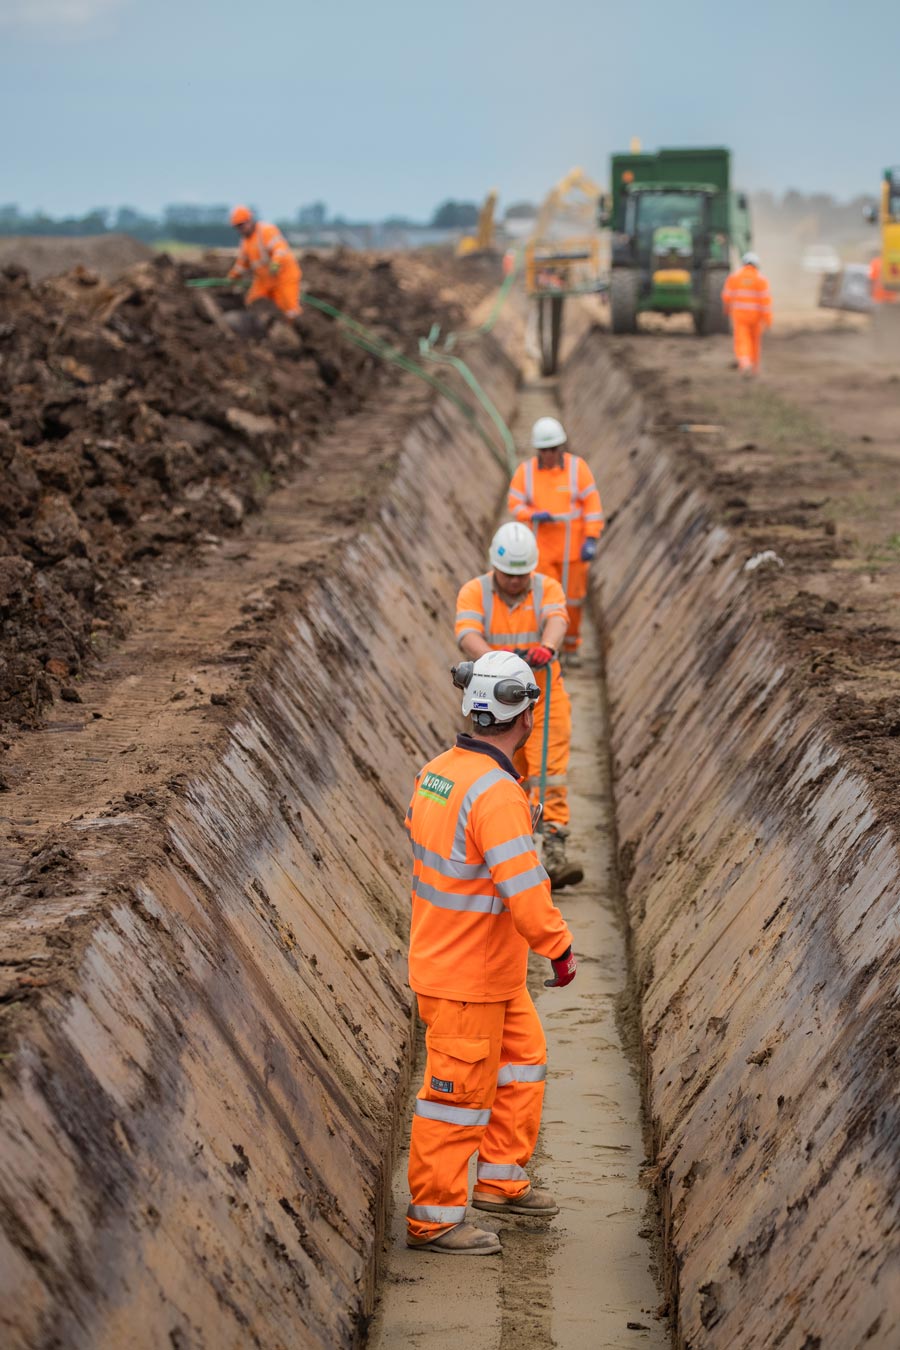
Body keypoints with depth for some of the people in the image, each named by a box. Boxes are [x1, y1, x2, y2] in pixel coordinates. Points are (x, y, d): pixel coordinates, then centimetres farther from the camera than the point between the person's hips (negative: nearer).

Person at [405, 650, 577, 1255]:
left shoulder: (438, 770, 1)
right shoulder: (496, 794, -27)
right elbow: (525, 893, -30)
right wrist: (561, 948, -15)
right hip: (465, 979, -9)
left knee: (525, 1057, 22)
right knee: (461, 1093, 3)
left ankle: (500, 1179, 34)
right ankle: (433, 1219, 15)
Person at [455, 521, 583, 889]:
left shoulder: (548, 588, -4)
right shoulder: (474, 592, -5)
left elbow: (557, 620, -25)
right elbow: (467, 635, -22)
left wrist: (547, 647, -49)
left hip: (544, 697, -1)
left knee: (549, 773, -12)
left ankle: (554, 851, -16)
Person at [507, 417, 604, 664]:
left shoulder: (577, 467, -6)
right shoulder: (526, 470, -3)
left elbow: (592, 504, -6)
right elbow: (514, 503, 1)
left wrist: (591, 539, -13)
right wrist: (533, 515, -21)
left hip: (573, 548, 0)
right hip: (541, 549, 0)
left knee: (573, 598, 8)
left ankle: (571, 647, 27)